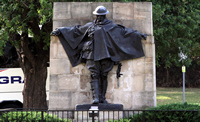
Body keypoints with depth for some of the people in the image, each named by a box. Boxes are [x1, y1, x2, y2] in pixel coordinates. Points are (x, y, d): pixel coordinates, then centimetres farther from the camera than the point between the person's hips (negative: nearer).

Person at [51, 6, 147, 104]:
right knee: (94, 75, -9)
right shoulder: (90, 26, 16)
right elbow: (75, 30, 20)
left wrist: (138, 34, 10)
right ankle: (95, 97, -17)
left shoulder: (111, 26, 14)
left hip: (106, 55, 0)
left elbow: (124, 31, 15)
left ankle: (102, 98, 3)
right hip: (92, 54, 0)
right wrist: (59, 31, 20)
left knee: (104, 76, -1)